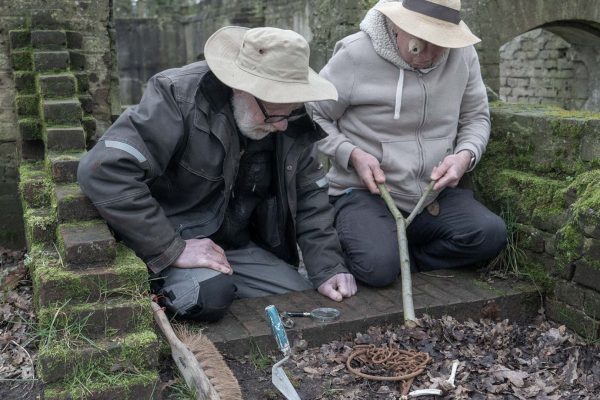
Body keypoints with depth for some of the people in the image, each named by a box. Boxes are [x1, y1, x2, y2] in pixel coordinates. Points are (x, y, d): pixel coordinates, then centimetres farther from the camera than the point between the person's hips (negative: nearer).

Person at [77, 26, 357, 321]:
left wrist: (327, 269, -9)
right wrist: (171, 250, -30)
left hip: (242, 246, 6)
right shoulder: (180, 97, -24)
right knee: (210, 294, -35)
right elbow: (102, 170, -32)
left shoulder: (292, 125, -6)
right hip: (175, 242, -6)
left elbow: (310, 197, 3)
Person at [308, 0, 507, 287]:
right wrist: (353, 155, -18)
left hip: (436, 195, 4)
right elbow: (312, 117, -3)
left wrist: (465, 155, -9)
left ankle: (400, 258, -1)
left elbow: (476, 117, 12)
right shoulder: (355, 55, -13)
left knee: (491, 234, -19)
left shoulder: (462, 54, -1)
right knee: (378, 266, -28)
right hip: (365, 193, -4)